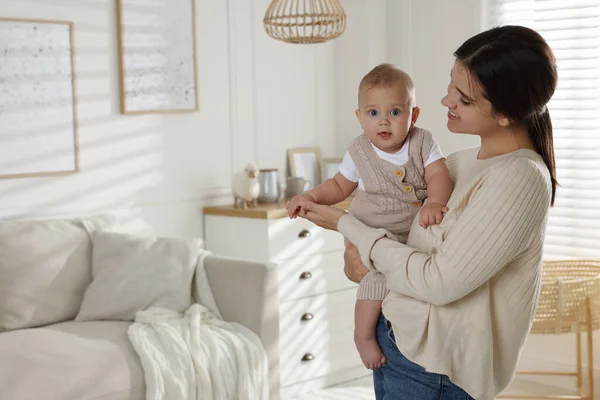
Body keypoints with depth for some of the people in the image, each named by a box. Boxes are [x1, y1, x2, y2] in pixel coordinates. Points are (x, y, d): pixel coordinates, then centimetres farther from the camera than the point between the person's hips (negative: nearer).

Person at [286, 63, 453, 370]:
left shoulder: (423, 143, -3)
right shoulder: (359, 152, -3)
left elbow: (438, 176, -14)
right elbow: (340, 186, 9)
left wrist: (434, 203, -34)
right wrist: (311, 196, -8)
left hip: (416, 232, 3)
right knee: (379, 273, -25)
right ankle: (364, 334, -7)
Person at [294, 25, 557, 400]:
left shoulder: (519, 180, -21)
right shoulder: (467, 161, 5)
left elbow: (440, 282, -23)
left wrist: (346, 224, -14)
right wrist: (359, 248, -2)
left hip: (432, 367, -7)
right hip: (400, 334, 7)